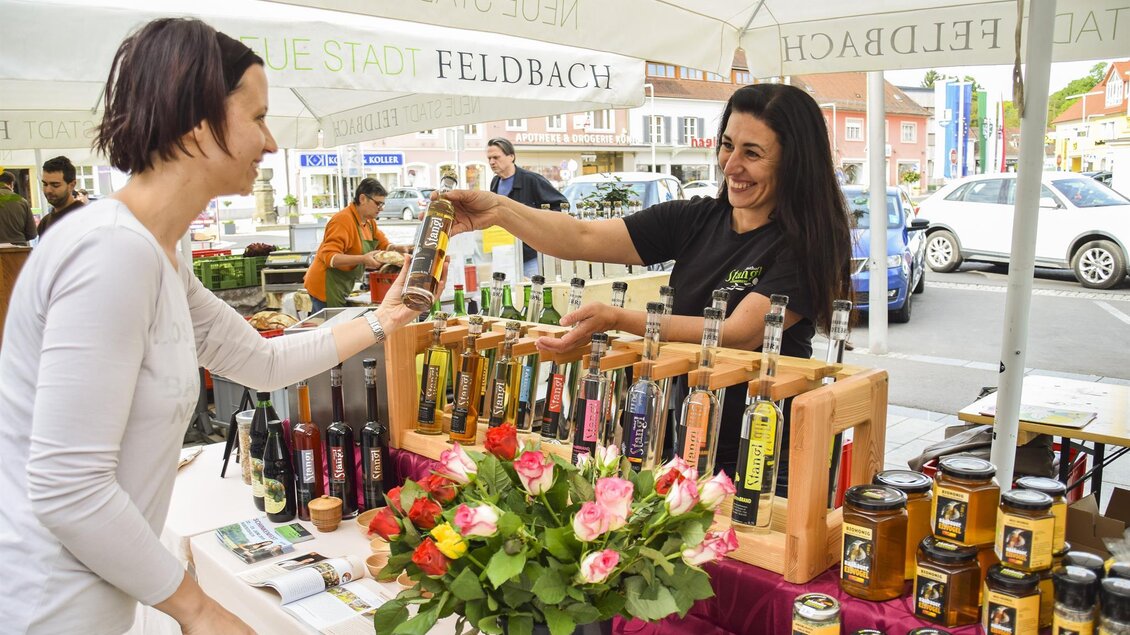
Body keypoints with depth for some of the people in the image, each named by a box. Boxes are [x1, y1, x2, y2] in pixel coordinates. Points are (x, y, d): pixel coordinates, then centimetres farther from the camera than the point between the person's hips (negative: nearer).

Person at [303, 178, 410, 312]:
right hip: (326, 287, -9)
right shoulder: (343, 220, -19)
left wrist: (399, 248, -5)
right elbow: (329, 257, -26)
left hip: (342, 288, 9)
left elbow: (383, 245, 16)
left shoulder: (369, 221, 10)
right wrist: (363, 259, -35)